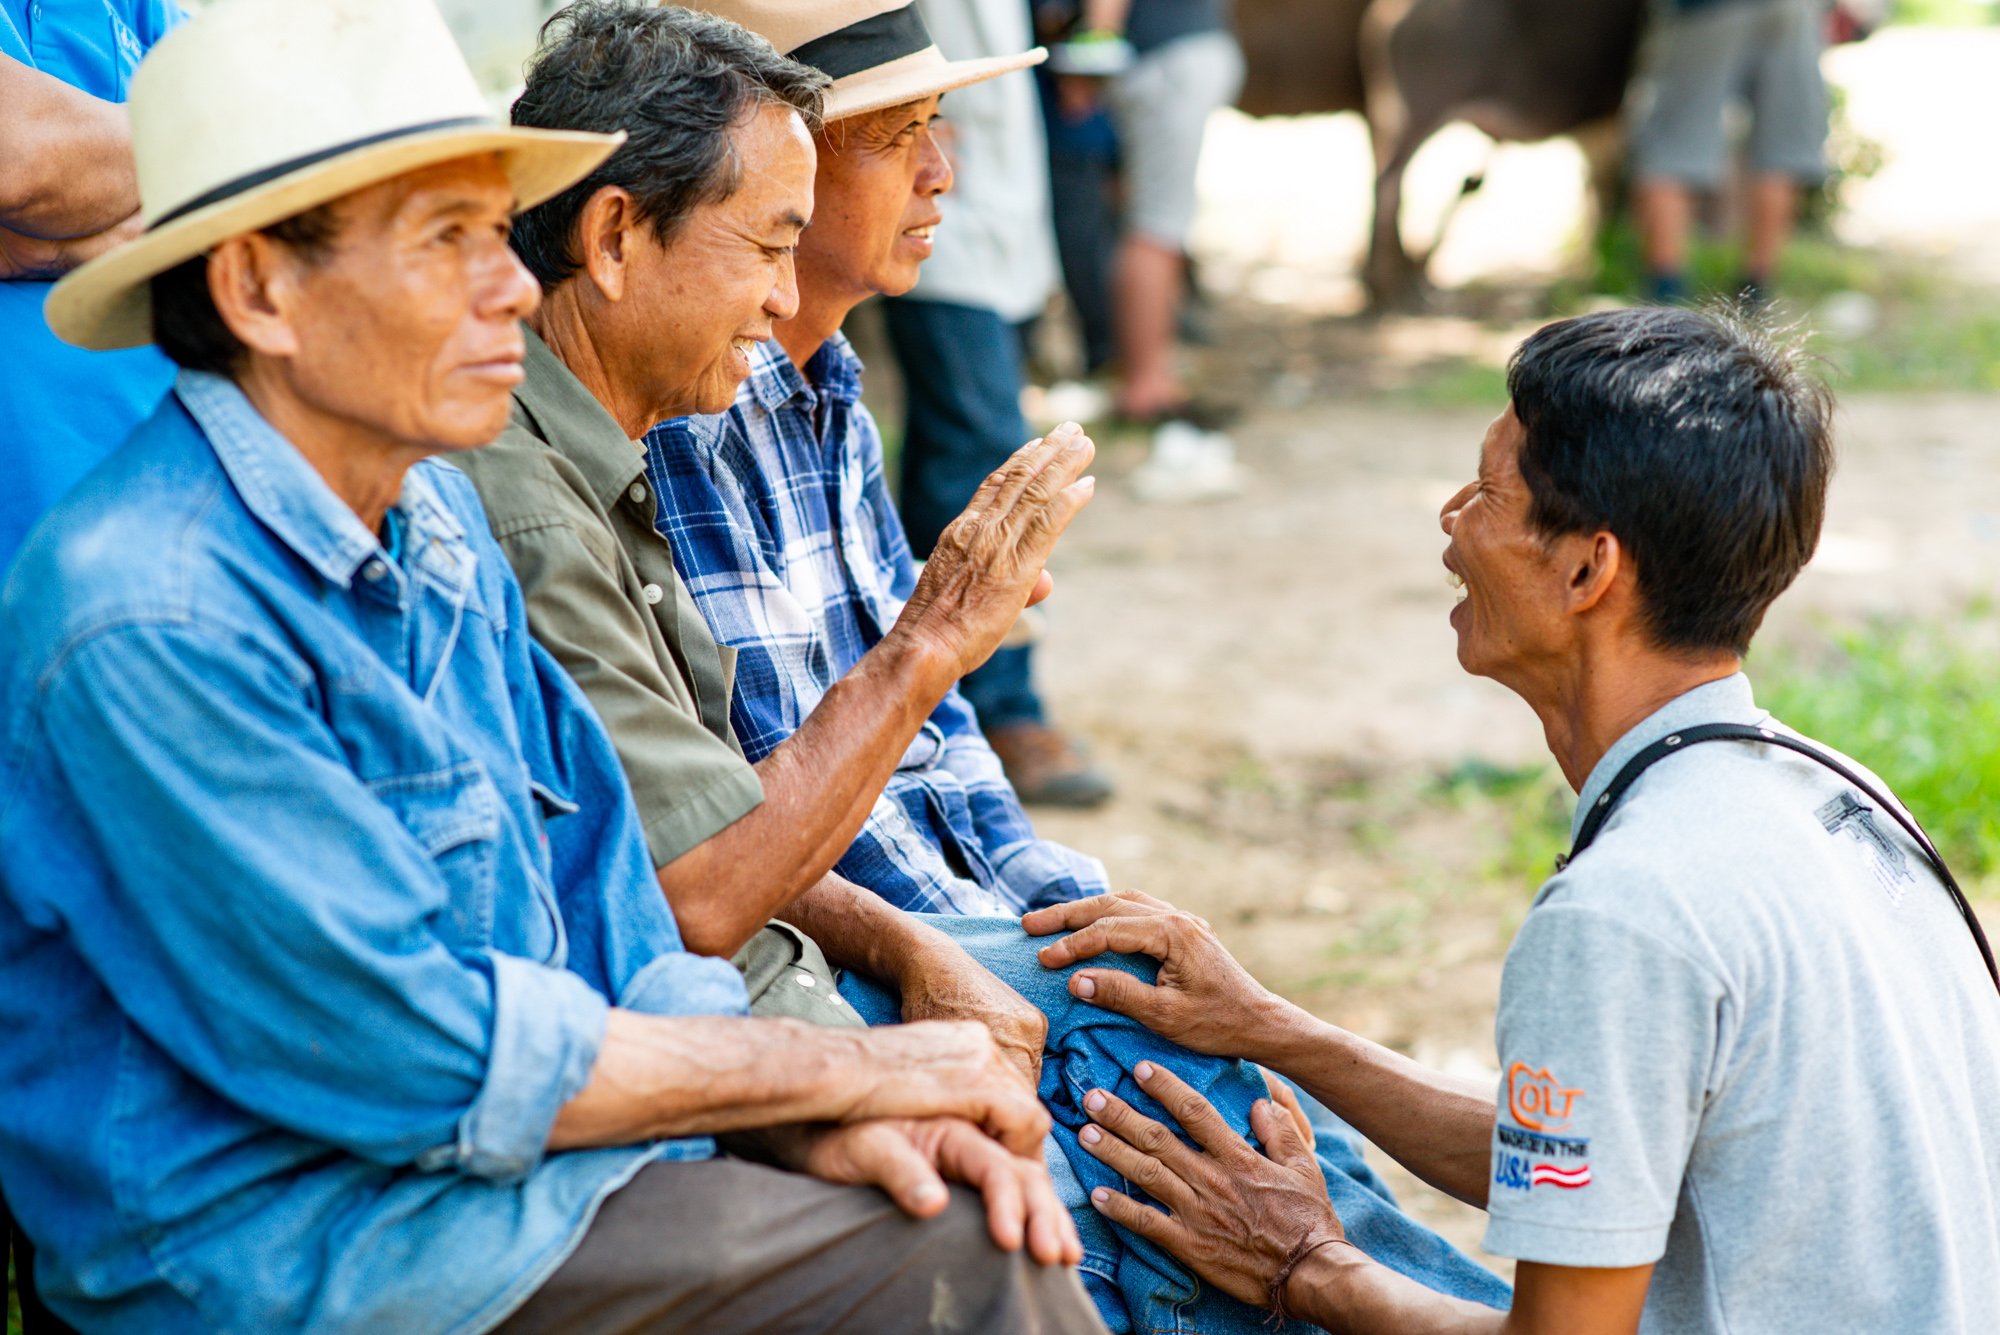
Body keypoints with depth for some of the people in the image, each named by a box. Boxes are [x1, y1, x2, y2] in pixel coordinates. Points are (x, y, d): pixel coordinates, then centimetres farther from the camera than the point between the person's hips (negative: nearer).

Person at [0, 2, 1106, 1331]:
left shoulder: (439, 519, 9)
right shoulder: (149, 621, -20)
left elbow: (607, 915, 12)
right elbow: (424, 1060, -20)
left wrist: (814, 1130, -5)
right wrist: (847, 1068, -12)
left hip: (511, 1147, 8)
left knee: (995, 1216, -6)